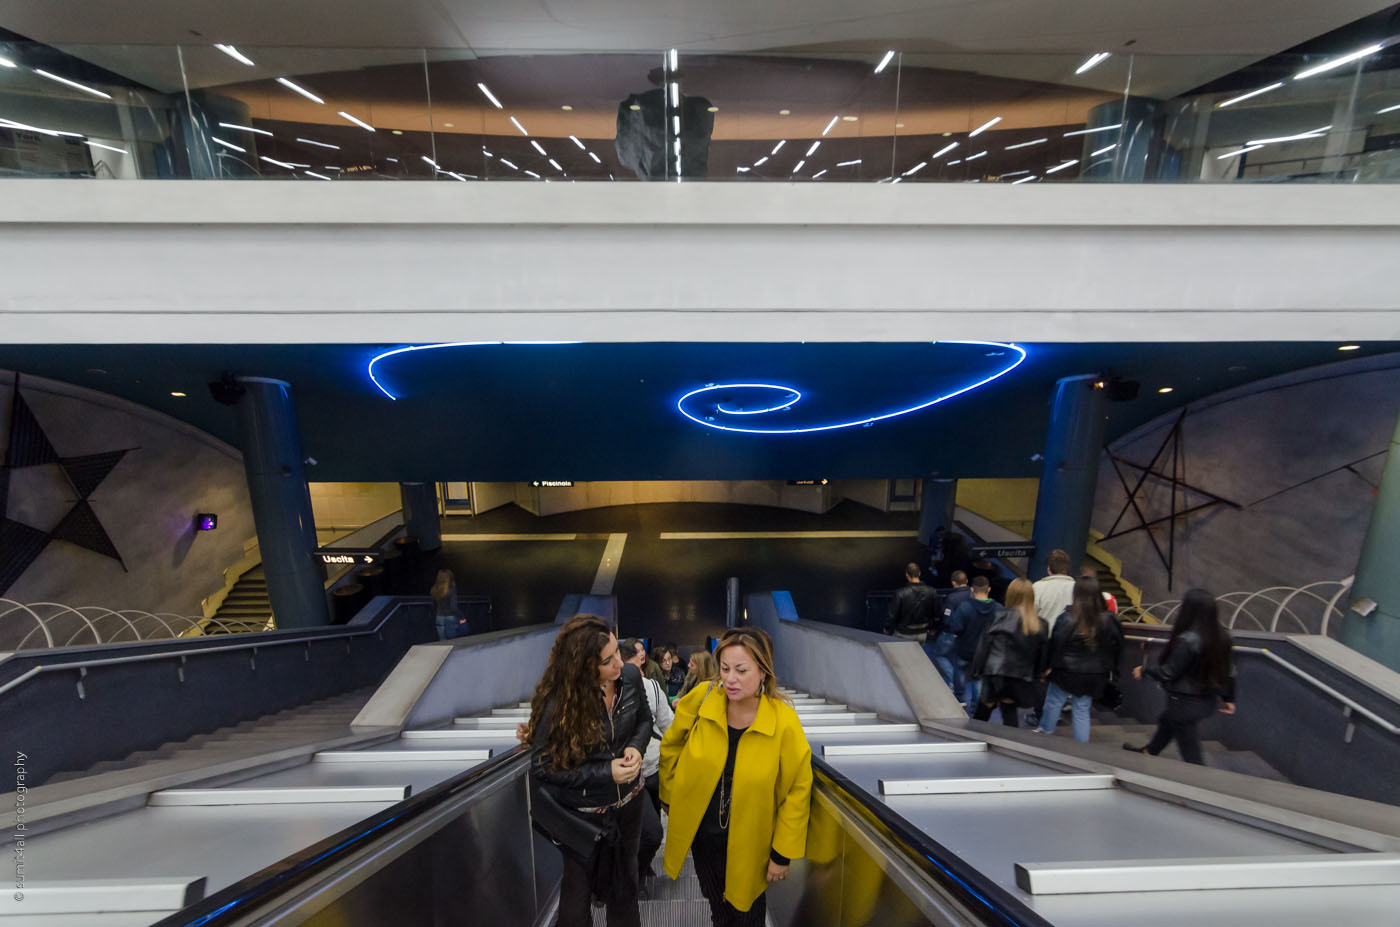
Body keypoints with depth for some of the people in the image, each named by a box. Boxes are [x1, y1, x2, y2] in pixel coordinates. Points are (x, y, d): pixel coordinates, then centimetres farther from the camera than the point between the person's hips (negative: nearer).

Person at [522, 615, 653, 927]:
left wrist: (636, 747, -18)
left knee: (624, 884, 26)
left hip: (628, 802, 4)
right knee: (578, 889, 21)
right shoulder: (557, 703, -28)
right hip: (583, 812, -4)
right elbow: (542, 766, -19)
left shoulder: (630, 676, -16)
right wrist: (606, 772, -25)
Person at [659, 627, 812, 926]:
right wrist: (675, 796, 4)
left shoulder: (784, 720, -24)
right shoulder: (702, 699, -18)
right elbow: (671, 746, 1)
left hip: (748, 843, -2)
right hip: (700, 832, 3)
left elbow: (798, 789, -13)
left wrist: (782, 854, -9)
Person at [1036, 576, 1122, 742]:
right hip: (1094, 676, 4)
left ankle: (1044, 732, 30)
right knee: (1082, 710, 13)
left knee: (1053, 703, 15)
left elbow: (1055, 644, -12)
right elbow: (1115, 645, 5)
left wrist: (1049, 665, -1)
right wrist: (1109, 669, 16)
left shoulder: (1067, 618, -19)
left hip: (1067, 672, -4)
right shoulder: (1108, 620, -6)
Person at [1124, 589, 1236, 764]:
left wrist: (1144, 670, -3)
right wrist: (1228, 698, 18)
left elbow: (1167, 673, -21)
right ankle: (1147, 752, 53)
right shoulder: (1221, 637, -5)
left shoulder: (1187, 640, -28)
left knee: (1192, 756, 4)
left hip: (1186, 703, -9)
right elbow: (1228, 671, 5)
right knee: (1166, 723, 32)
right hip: (1208, 701, 9)